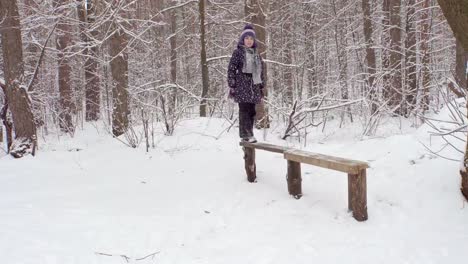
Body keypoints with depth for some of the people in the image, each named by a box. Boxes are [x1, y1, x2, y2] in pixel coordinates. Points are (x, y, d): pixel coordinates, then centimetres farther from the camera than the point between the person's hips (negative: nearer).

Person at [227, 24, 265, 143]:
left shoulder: (256, 53, 15)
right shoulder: (238, 52, -2)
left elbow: (261, 71, 19)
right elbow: (231, 69, -5)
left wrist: (262, 86, 15)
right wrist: (232, 86, -10)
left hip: (254, 86, 5)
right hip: (242, 86, -5)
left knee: (251, 111, 7)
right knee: (244, 110, -6)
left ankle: (249, 134, 15)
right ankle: (245, 135, -1)